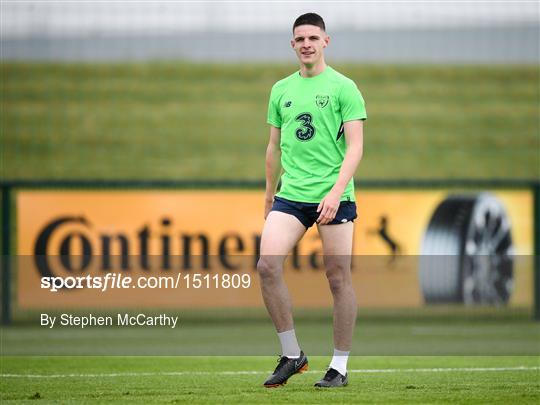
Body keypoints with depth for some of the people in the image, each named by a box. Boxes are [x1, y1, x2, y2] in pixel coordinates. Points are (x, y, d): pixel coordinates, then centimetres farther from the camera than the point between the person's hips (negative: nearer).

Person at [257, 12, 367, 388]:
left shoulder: (343, 88, -1)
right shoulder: (281, 90, 13)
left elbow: (355, 146, -7)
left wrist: (336, 192, -19)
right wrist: (270, 194, 21)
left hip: (334, 197, -4)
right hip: (290, 195, 4)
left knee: (339, 278, -2)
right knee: (267, 265, -14)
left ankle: (340, 366, 10)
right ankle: (291, 354, -2)